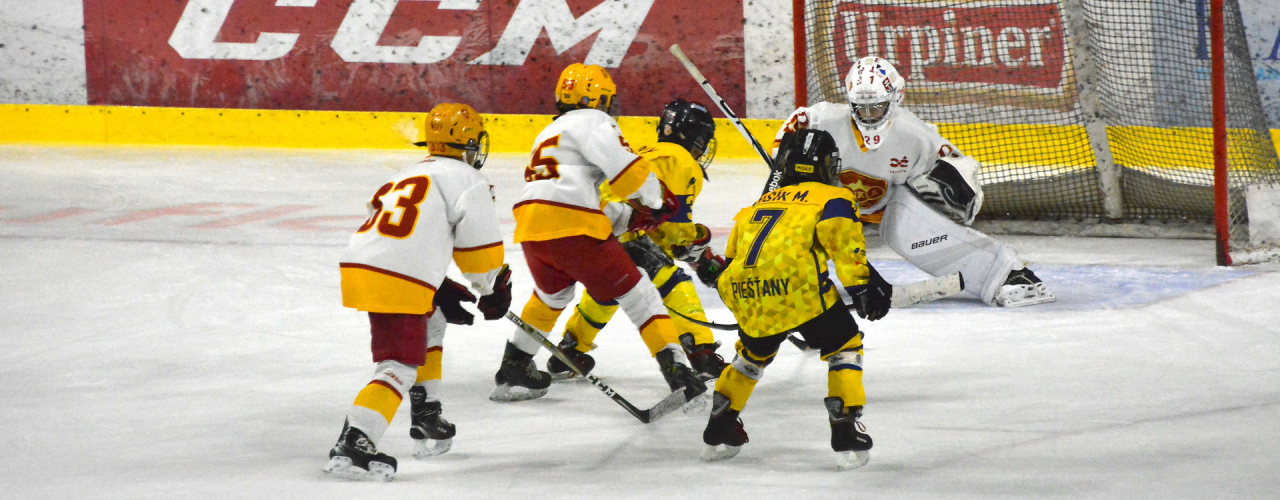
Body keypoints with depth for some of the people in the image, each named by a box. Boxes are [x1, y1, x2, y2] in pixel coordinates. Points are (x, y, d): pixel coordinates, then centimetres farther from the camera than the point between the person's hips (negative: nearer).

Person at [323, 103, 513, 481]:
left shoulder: (407, 177, 30)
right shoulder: (466, 180, 4)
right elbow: (479, 246, 0)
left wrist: (443, 294, 25)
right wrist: (494, 290, 16)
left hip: (358, 266, 8)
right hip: (398, 283, -8)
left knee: (429, 322, 31)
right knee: (400, 367, -9)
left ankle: (426, 420, 32)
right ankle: (352, 446, -25)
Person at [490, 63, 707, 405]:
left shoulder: (551, 132, 32)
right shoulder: (591, 121, 5)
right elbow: (621, 164, -12)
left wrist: (630, 217, 20)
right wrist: (658, 200, 2)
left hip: (530, 228, 8)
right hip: (572, 227, -8)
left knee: (552, 295, 34)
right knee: (636, 294, -2)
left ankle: (513, 368, 37)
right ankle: (675, 367, -11)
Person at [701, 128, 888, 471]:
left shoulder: (756, 206, 32)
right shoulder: (832, 198, 14)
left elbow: (732, 258, 34)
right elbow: (844, 244, -4)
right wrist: (862, 286, -6)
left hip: (745, 293, 5)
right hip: (798, 285, -5)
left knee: (754, 351, 32)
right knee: (844, 346, 11)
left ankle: (718, 431, 37)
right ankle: (846, 435, -1)